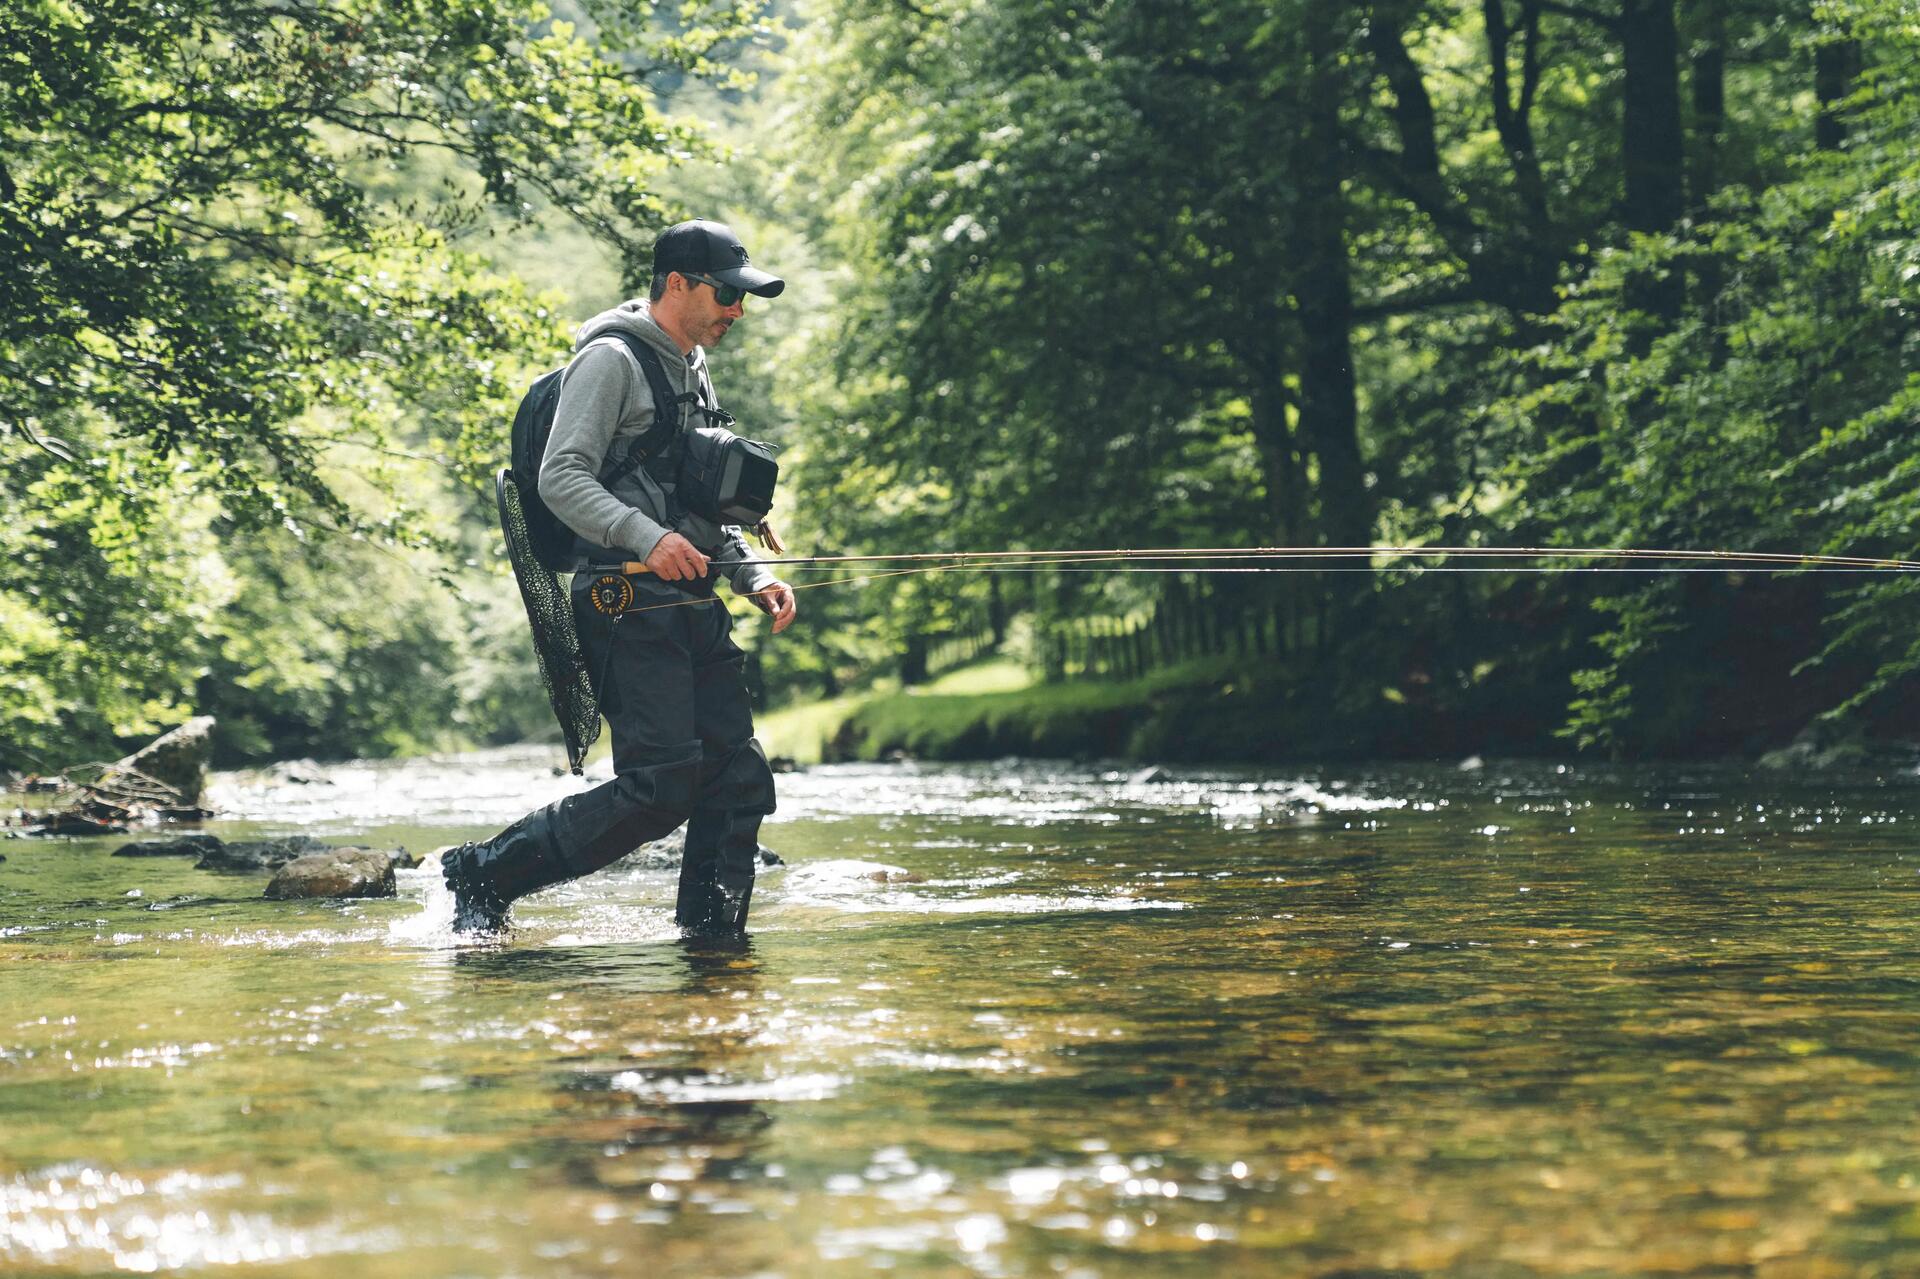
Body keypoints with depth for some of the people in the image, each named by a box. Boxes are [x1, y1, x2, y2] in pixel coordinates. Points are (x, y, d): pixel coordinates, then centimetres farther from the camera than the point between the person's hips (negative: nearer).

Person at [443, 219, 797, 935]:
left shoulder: (694, 375, 24)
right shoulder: (611, 360, -4)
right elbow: (561, 479, -15)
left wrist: (754, 577, 13)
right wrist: (647, 539, -27)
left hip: (695, 608, 9)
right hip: (631, 607, -9)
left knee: (740, 783, 1)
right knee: (661, 787, -17)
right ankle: (486, 876, -8)